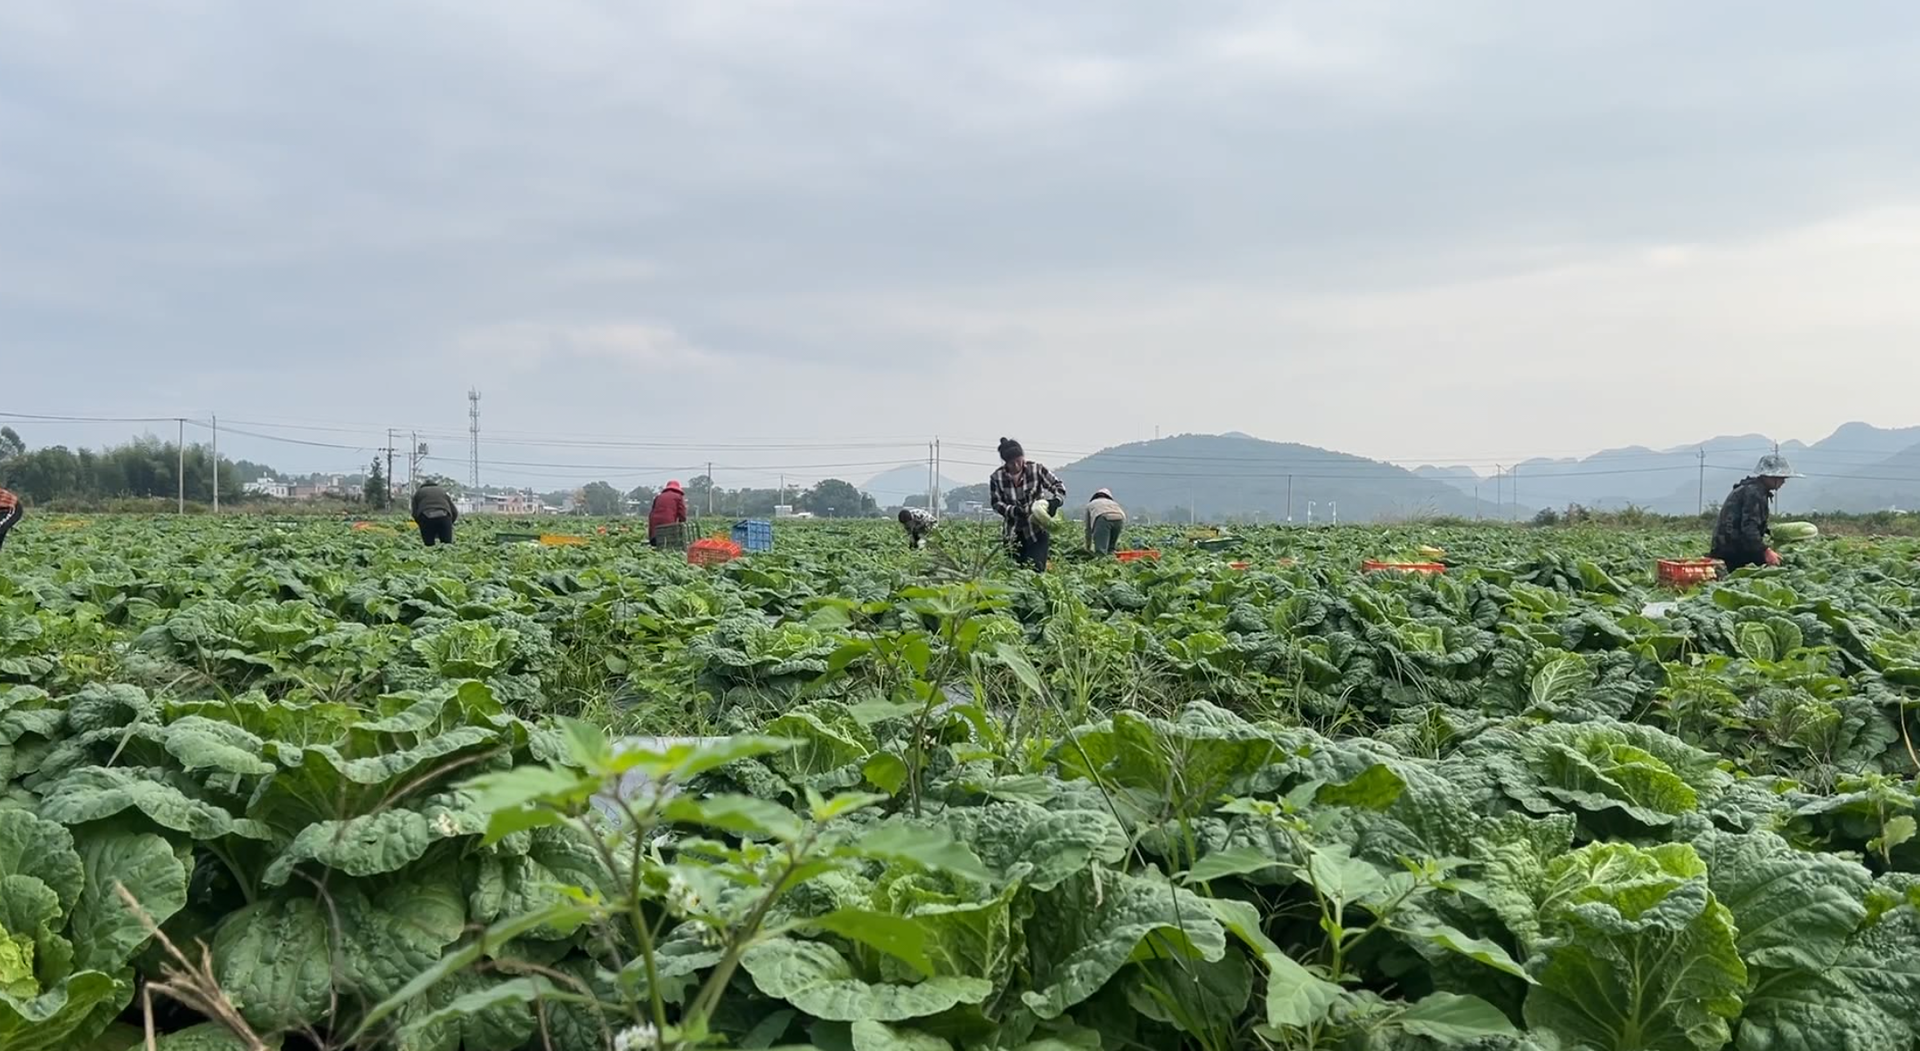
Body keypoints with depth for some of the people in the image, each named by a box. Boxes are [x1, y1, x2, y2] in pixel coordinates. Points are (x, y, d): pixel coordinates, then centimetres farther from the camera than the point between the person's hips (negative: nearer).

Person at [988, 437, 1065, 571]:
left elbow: (1059, 487, -5)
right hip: (1013, 534, 2)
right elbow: (997, 504, -6)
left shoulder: (1037, 469, -10)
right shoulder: (996, 478, -8)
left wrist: (1055, 501, -29)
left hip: (1037, 531, -2)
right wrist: (1013, 511, -27)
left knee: (1036, 570, -15)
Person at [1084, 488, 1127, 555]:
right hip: (1119, 517, 3)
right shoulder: (1113, 503, 42)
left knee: (1101, 551, -8)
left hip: (1103, 518, -3)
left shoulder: (1090, 504, 37)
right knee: (1111, 550, 19)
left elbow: (1088, 528, 39)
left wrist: (1088, 547, 50)